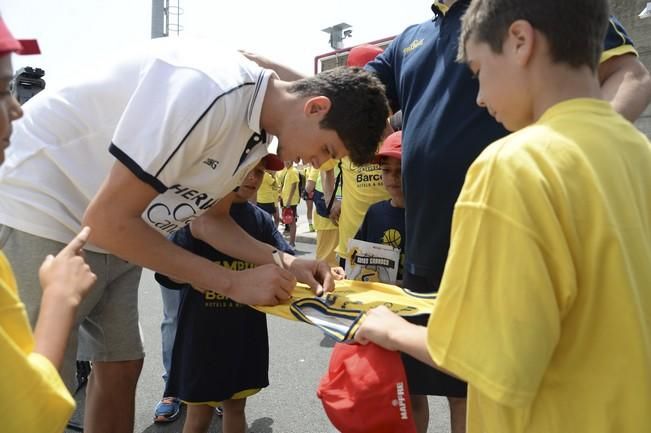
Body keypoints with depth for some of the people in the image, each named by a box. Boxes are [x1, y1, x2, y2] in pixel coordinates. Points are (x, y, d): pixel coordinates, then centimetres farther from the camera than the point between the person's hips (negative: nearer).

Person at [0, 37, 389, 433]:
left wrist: (282, 262, -7)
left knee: (121, 367, 11)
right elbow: (107, 221, -29)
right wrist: (234, 283, -23)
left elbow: (210, 219, 8)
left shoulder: (260, 131, -2)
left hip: (114, 233, 8)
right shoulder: (207, 92, -32)